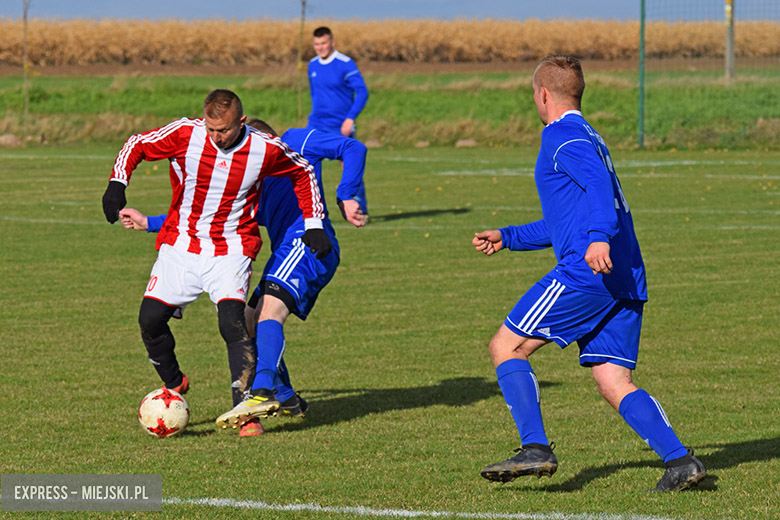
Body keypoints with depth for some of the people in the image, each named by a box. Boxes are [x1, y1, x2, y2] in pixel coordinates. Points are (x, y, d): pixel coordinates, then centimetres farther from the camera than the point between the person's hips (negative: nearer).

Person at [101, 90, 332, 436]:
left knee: (232, 320, -23)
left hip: (231, 249, -2)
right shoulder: (185, 135, -13)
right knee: (150, 319, -5)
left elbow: (304, 173, 7)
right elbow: (137, 144, 1)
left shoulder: (264, 150, -12)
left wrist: (313, 224, 3)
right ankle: (174, 385, 23)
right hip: (180, 245, 2)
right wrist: (117, 183, -14)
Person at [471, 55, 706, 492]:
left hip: (585, 274, -9)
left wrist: (599, 237, -37)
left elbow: (599, 184, -21)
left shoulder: (562, 136, -1)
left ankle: (536, 449, -12)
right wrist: (508, 238, 42)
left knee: (507, 346, 0)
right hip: (627, 280, 9)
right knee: (615, 384, 4)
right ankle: (679, 459, -14)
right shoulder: (589, 138, 29)